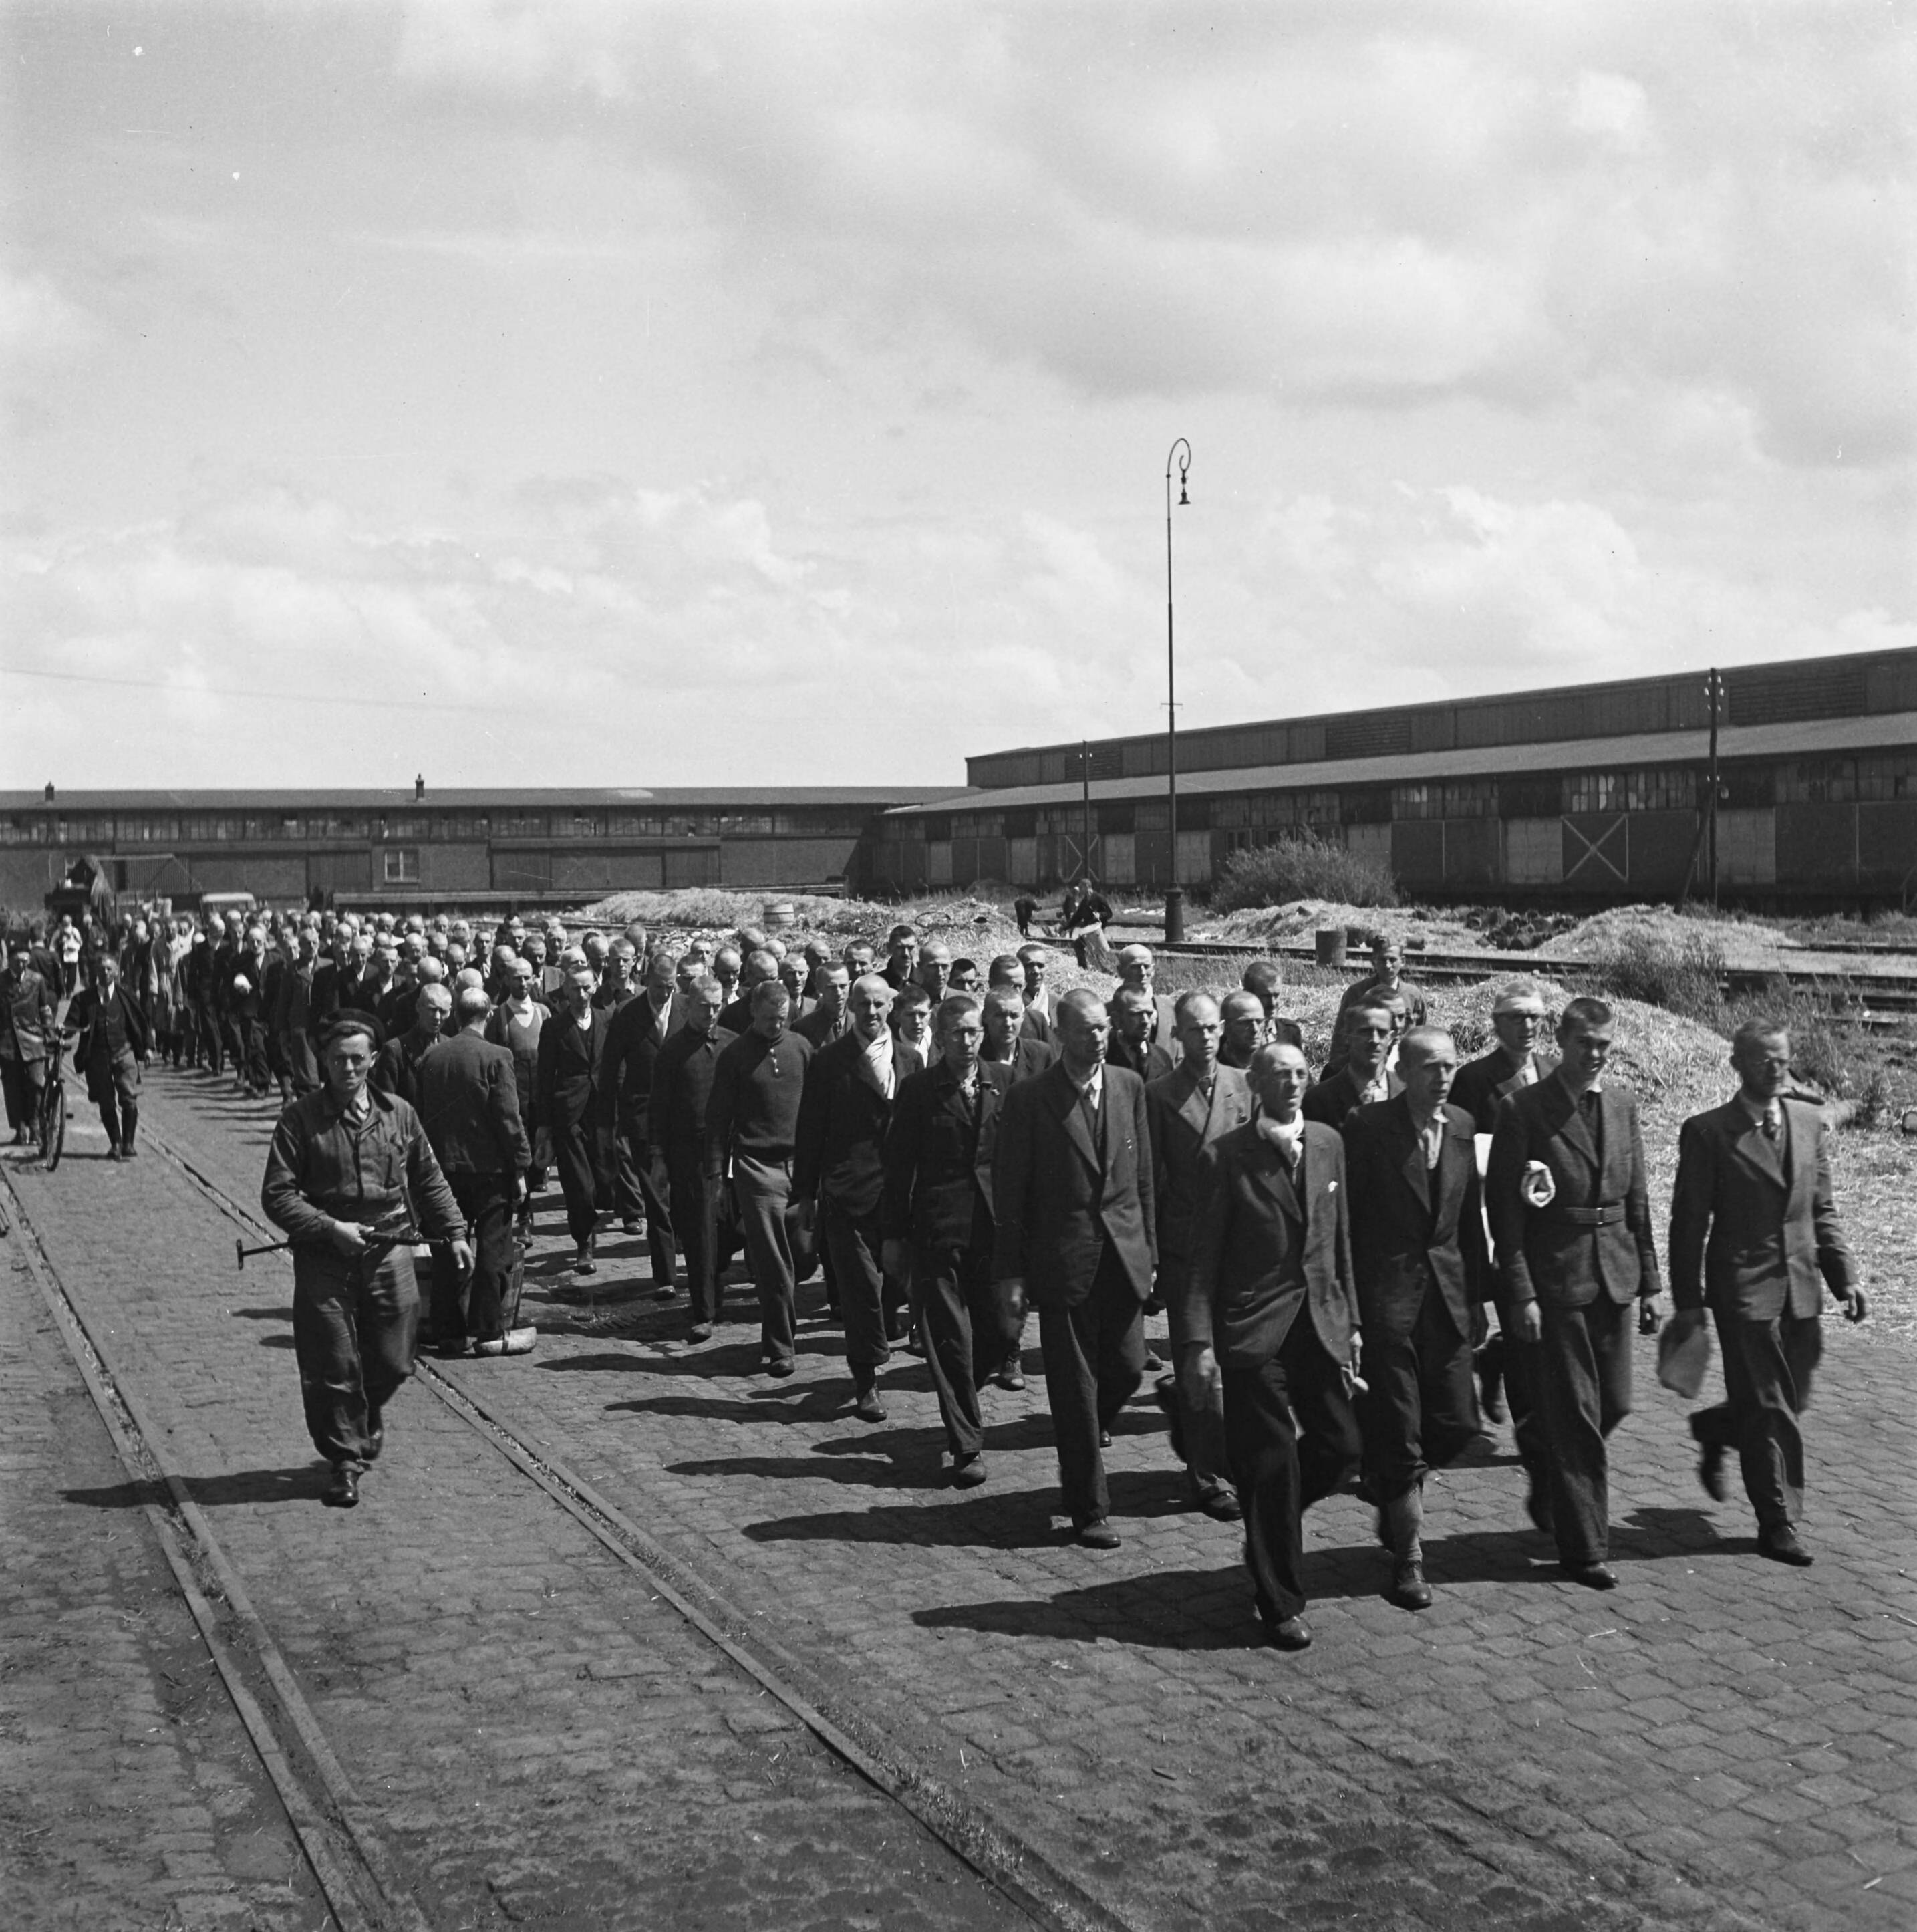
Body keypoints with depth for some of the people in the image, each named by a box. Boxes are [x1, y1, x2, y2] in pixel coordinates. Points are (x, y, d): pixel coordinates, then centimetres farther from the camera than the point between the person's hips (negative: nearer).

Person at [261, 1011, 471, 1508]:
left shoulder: (398, 1115, 7)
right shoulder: (301, 1119, -3)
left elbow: (429, 1179, 18)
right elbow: (276, 1195, -6)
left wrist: (453, 1231, 13)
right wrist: (331, 1229, -15)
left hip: (389, 1253, 3)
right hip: (325, 1259, -3)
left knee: (392, 1363, 7)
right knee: (334, 1369, 0)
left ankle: (368, 1416, 39)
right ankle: (345, 1459, 15)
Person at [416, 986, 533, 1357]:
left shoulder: (431, 1058, 4)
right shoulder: (496, 1057, -12)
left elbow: (422, 1115, 10)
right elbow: (508, 1118, -13)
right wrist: (520, 1166, -6)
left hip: (445, 1165, 5)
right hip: (489, 1167, -5)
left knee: (449, 1251, 11)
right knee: (493, 1250, 3)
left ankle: (451, 1332, 16)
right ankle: (490, 1331, 5)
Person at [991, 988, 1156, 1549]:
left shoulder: (1129, 1086, 5)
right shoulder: (1030, 1099, -7)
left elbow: (1143, 1175, 10)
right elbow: (1009, 1190, -4)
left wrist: (1148, 1248, 8)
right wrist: (1012, 1269, -6)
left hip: (1123, 1255, 4)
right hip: (1063, 1261, -4)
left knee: (1126, 1369, 5)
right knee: (1075, 1388, 2)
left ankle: (1083, 1443, 36)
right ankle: (1088, 1509, 12)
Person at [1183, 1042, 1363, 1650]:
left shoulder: (1328, 1143, 7)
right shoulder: (1226, 1158, -8)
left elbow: (1339, 1237, 12)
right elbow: (1204, 1256, -6)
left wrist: (1350, 1319, 10)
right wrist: (1201, 1340, -11)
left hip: (1320, 1323, 5)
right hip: (1254, 1331, -5)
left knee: (1342, 1446, 4)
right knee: (1271, 1463, -1)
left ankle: (1268, 1523, 32)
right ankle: (1281, 1605, 12)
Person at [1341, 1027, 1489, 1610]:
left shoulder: (1461, 1125, 7)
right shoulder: (1368, 1125, -9)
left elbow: (1470, 1216, 13)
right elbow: (1344, 1216, -7)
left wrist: (1477, 1291, 10)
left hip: (1446, 1293, 5)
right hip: (1386, 1294, -5)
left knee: (1456, 1425, 4)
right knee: (1398, 1434, 0)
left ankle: (1397, 1493, 33)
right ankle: (1409, 1556, 13)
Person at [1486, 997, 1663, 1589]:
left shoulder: (1622, 1105, 8)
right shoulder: (1523, 1109, -9)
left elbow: (1637, 1197, 13)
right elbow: (1505, 1207, -10)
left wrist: (1649, 1279, 9)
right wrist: (1522, 1292, -14)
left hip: (1614, 1271, 5)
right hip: (1554, 1276, -5)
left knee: (1614, 1404, 10)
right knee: (1575, 1415, -1)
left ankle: (1541, 1452, 40)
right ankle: (1583, 1550, 8)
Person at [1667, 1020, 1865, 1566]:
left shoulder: (1809, 1122, 8)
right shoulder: (1708, 1132, -8)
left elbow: (1823, 1210, 12)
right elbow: (1688, 1224, -6)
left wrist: (1844, 1276, 3)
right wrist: (1688, 1302, -9)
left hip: (1801, 1286, 5)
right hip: (1743, 1289, -5)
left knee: (1792, 1401, 13)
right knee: (1769, 1409, -1)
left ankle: (1714, 1430, 41)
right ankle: (1778, 1525, 10)